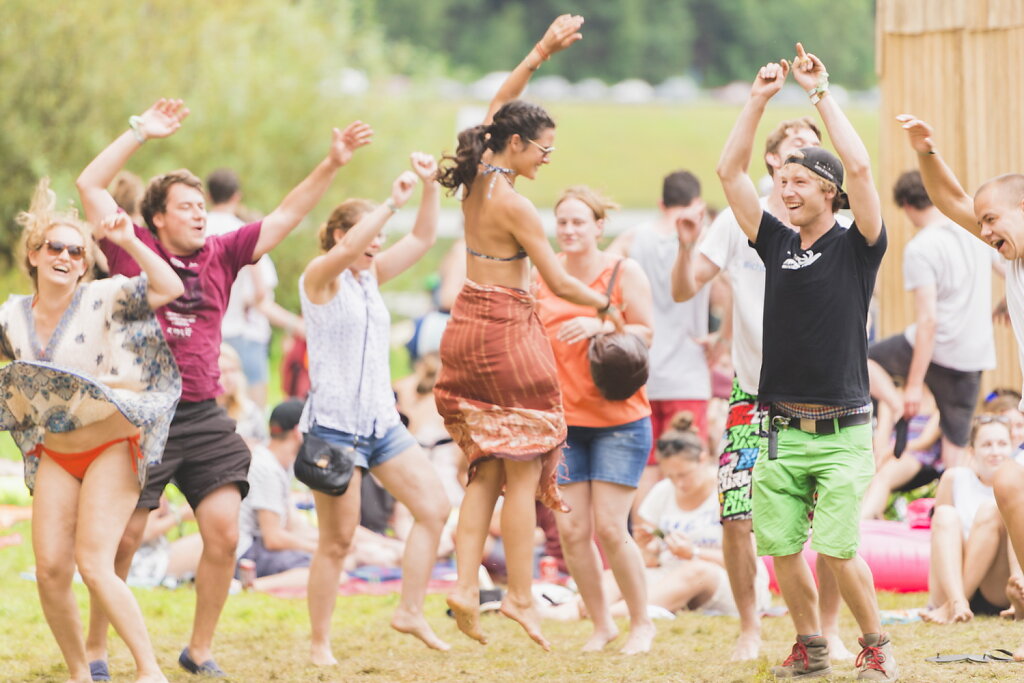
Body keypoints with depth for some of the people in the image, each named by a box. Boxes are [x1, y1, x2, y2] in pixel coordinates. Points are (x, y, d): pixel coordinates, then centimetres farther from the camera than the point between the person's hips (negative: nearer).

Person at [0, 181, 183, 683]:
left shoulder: (104, 299, -10)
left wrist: (130, 244, -26)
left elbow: (169, 288, -21)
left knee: (93, 563, -17)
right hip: (55, 457, 5)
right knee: (50, 570, -3)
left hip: (111, 449, -5)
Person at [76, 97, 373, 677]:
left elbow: (287, 216, 10)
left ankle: (200, 650, 10)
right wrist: (141, 133, -4)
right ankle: (96, 648, 16)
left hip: (203, 417, 4)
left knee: (225, 532, -4)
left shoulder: (220, 255, 9)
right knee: (121, 539, 1)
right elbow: (90, 185, -4)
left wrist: (333, 165, 1)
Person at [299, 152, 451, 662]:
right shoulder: (320, 279, -6)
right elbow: (347, 248, -27)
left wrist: (430, 186, 0)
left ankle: (410, 612, 7)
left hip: (382, 422, 7)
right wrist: (393, 203, -32)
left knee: (434, 507, -2)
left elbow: (423, 238, 14)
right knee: (337, 539, -4)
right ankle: (320, 644, 6)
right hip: (333, 424, -7)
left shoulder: (371, 277, 14)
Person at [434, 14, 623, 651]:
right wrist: (608, 305, 3)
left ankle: (466, 585, 3)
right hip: (506, 328, -8)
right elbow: (558, 281, -13)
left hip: (467, 324, 8)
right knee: (524, 472, 0)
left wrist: (541, 52, 21)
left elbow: (497, 105, 21)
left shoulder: (477, 179, 4)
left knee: (488, 467, 12)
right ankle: (520, 595, 3)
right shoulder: (514, 204, -17)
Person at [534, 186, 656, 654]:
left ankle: (642, 623, 9)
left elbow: (645, 334, -5)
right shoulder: (543, 274, 6)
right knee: (571, 531, -1)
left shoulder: (624, 271, -4)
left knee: (609, 527, -9)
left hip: (618, 419, -4)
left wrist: (599, 326, -21)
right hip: (562, 420, 4)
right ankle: (601, 624, 16)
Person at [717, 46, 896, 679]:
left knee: (838, 549, -11)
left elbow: (861, 167, -16)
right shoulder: (778, 243, 11)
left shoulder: (856, 246, -1)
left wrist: (821, 93, -10)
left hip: (843, 430, -5)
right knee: (781, 546, 2)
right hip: (782, 430, 5)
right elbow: (731, 171, 8)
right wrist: (760, 98, 2)